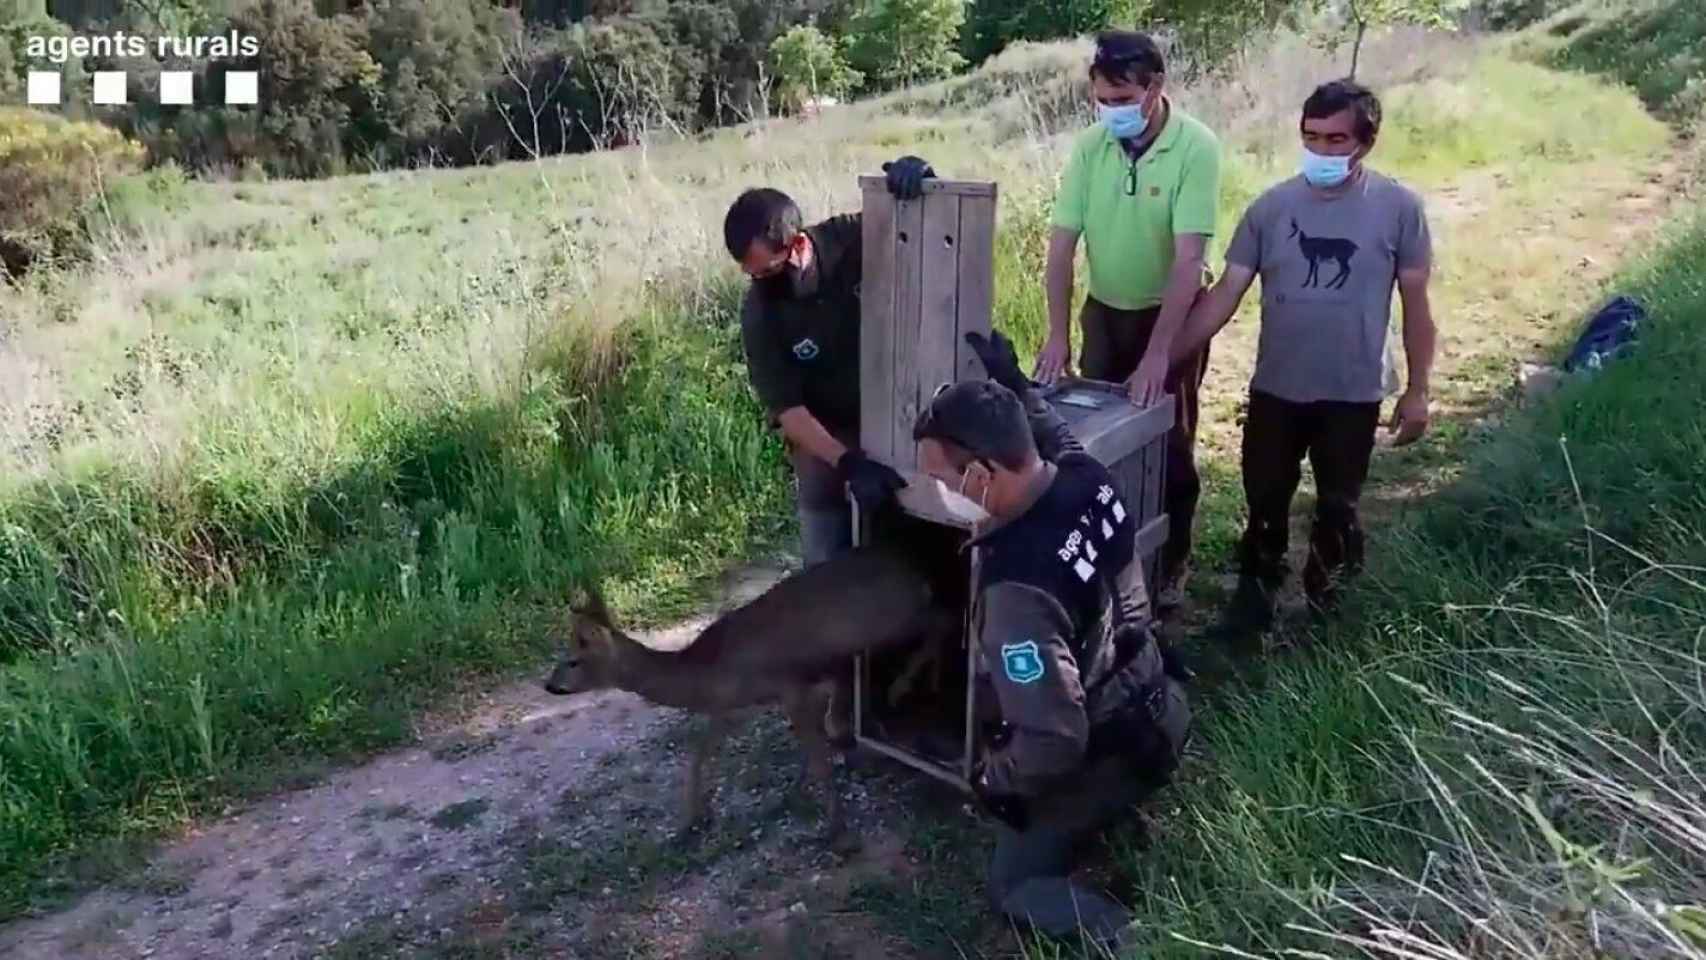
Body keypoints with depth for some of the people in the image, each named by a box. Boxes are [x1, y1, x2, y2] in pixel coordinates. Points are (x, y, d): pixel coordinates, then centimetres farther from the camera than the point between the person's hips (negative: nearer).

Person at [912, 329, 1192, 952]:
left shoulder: (1018, 587, -39)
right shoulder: (1087, 477, -16)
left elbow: (1053, 742, -35)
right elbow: (1052, 435, 13)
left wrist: (993, 777, -16)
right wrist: (1013, 384, 19)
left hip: (1107, 753, -8)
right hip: (1158, 707, 8)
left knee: (1015, 886, 11)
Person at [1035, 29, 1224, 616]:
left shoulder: (1195, 147, -21)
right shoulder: (1091, 146, -8)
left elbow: (1189, 259, -26)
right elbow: (1062, 243, -8)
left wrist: (1158, 353, -31)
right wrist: (1058, 335, -15)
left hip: (1170, 313, -4)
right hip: (1105, 311, 4)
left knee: (1168, 445, 6)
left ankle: (1170, 562, 23)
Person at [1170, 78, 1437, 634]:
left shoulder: (1398, 208, -8)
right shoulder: (1271, 207, -5)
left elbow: (1415, 304, -1)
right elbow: (1225, 295, -5)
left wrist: (1417, 390, 0)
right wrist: (1165, 359, -12)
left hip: (1354, 395, -1)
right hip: (1275, 390, 1)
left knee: (1338, 507, 15)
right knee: (1265, 504, 13)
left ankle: (1325, 601, 38)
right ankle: (1255, 594, 33)